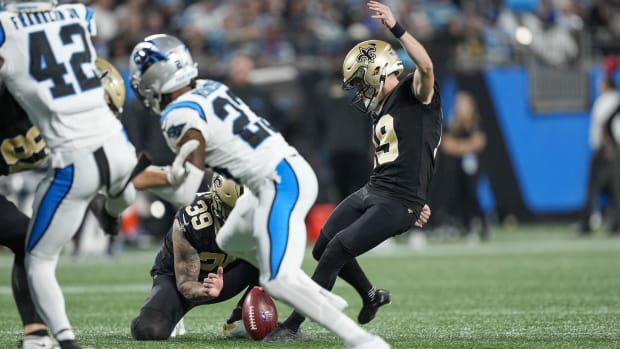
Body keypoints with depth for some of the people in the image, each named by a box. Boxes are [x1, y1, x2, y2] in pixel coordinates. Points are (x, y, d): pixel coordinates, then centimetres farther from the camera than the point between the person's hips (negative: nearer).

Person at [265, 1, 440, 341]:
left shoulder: (415, 95, -8)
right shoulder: (381, 111, 18)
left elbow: (426, 66, -31)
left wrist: (395, 27, -32)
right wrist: (414, 198, 21)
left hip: (398, 204, -9)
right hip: (370, 191, 9)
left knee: (336, 251, -15)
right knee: (322, 249, 12)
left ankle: (292, 326, -7)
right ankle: (371, 296, 37)